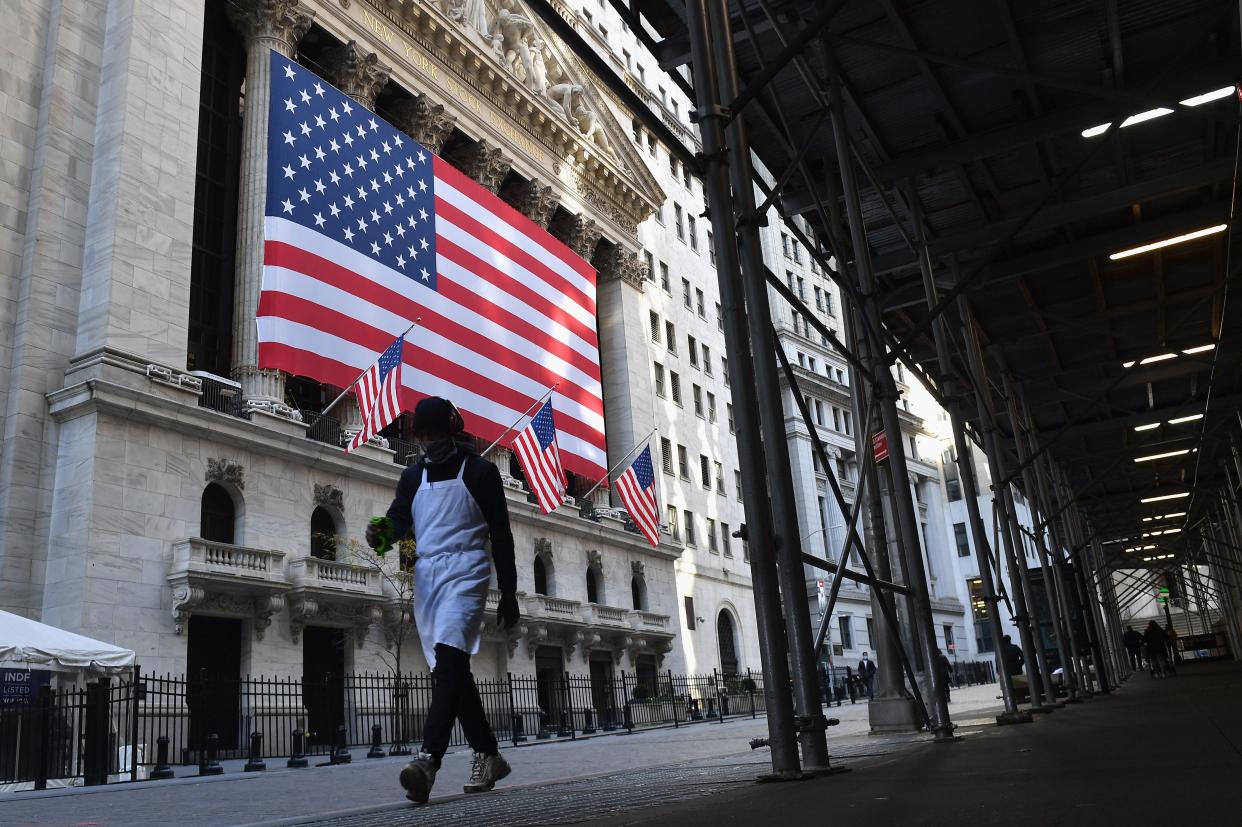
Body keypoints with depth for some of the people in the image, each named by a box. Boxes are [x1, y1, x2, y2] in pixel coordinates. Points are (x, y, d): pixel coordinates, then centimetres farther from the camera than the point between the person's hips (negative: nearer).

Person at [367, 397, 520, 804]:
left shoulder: (480, 471, 4)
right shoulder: (413, 476, 17)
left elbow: (500, 536, 2)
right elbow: (398, 521, 6)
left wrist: (508, 594, -1)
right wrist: (379, 535, -19)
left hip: (465, 572, -6)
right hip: (426, 575, 6)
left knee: (448, 659, -23)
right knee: (452, 668, 7)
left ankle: (429, 760, -34)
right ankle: (488, 756, 18)